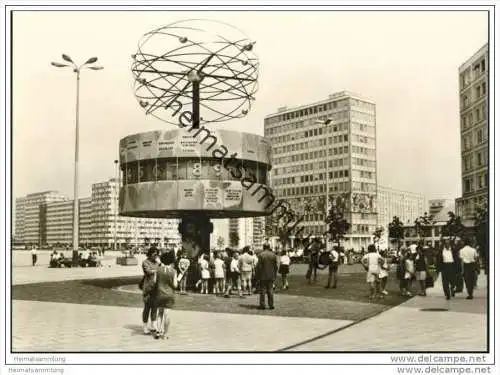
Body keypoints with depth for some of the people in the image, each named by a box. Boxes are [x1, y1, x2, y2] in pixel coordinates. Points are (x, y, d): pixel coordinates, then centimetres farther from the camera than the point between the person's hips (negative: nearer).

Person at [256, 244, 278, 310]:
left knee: (262, 290, 3)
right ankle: (271, 305, 9)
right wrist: (274, 276, 12)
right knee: (270, 290, 11)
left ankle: (262, 305, 2)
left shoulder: (261, 254, -10)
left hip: (263, 276, -3)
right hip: (271, 276, 4)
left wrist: (257, 276, -2)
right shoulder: (273, 255, 3)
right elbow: (276, 266, 4)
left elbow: (259, 266, -11)